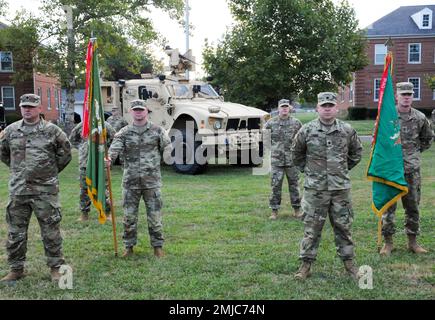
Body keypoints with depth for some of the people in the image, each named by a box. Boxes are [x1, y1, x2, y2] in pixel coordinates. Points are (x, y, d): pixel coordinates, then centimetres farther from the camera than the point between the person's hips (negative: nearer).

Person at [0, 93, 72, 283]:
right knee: (15, 232, 10)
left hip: (46, 190, -3)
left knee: (51, 231, 3)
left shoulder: (52, 130, -2)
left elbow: (65, 153, 8)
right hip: (18, 190, 3)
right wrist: (18, 169, 16)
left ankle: (56, 268, 15)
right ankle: (16, 269, 24)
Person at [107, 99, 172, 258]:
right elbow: (115, 147, -14)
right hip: (130, 181, 1)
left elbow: (167, 149, 7)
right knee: (129, 216, 7)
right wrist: (109, 158, -35)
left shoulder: (157, 130, 3)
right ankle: (129, 246, 22)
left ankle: (158, 246, 20)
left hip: (152, 181, -1)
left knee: (154, 215, 5)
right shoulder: (124, 133, 2)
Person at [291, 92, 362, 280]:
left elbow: (356, 152, 18)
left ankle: (349, 263, 23)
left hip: (341, 188, 2)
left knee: (343, 226, 9)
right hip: (315, 188, -1)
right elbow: (296, 153, 12)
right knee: (312, 228, 3)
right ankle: (306, 265, 14)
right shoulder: (307, 130, -3)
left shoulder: (347, 130, 2)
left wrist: (343, 169, 14)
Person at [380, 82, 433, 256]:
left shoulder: (420, 118, 3)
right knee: (388, 207, 1)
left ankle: (412, 241, 23)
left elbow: (427, 138, 20)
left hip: (412, 170, 3)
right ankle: (388, 242, 12)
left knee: (413, 207, 10)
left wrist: (415, 152, 12)